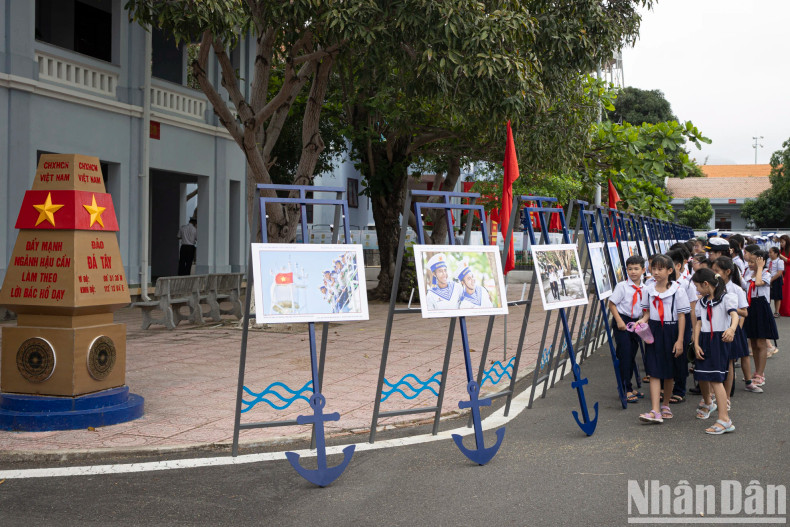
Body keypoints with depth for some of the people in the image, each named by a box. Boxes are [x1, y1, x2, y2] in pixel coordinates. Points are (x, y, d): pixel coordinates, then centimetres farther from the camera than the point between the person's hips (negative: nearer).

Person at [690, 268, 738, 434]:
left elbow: (734, 315, -24)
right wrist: (696, 344, -1)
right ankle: (708, 403, 45)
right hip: (704, 340, 7)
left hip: (720, 340, -7)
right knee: (701, 376, 14)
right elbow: (698, 323, 11)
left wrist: (732, 329, -46)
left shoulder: (726, 297, -7)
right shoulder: (702, 302, 13)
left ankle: (725, 420, -17)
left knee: (715, 378, -16)